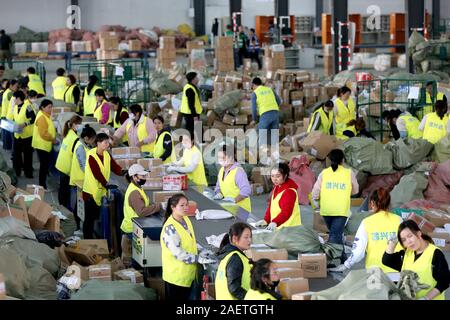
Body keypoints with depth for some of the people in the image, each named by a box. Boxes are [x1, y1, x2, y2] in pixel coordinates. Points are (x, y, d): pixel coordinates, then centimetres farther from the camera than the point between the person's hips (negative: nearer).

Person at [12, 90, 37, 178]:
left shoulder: (28, 106, -16)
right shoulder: (16, 107, 7)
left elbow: (34, 119, -18)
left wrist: (25, 124, -26)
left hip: (27, 134, -7)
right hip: (17, 134, 7)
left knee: (27, 154, 3)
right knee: (16, 154, 11)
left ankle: (28, 173, 14)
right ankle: (17, 171, 23)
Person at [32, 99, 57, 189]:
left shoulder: (46, 116, 11)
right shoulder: (41, 117, -21)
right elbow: (44, 133, -26)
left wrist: (53, 138, 10)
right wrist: (53, 139, -16)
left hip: (45, 145, 10)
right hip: (42, 145, -10)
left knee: (45, 165, 15)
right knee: (44, 165, -4)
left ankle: (43, 184, 25)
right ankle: (42, 186, 2)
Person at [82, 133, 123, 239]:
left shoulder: (107, 155, 6)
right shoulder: (91, 156, -17)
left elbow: (115, 167, 0)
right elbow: (97, 173, -24)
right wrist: (107, 184, -32)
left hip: (102, 191, 7)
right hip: (91, 191, -7)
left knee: (96, 216, 14)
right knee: (89, 217, 0)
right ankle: (87, 238, 8)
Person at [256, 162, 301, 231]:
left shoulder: (290, 191, -14)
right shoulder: (276, 188, 16)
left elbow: (286, 212, -25)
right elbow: (271, 206, 19)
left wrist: (275, 222, -39)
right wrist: (266, 220, 5)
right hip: (276, 227, 8)